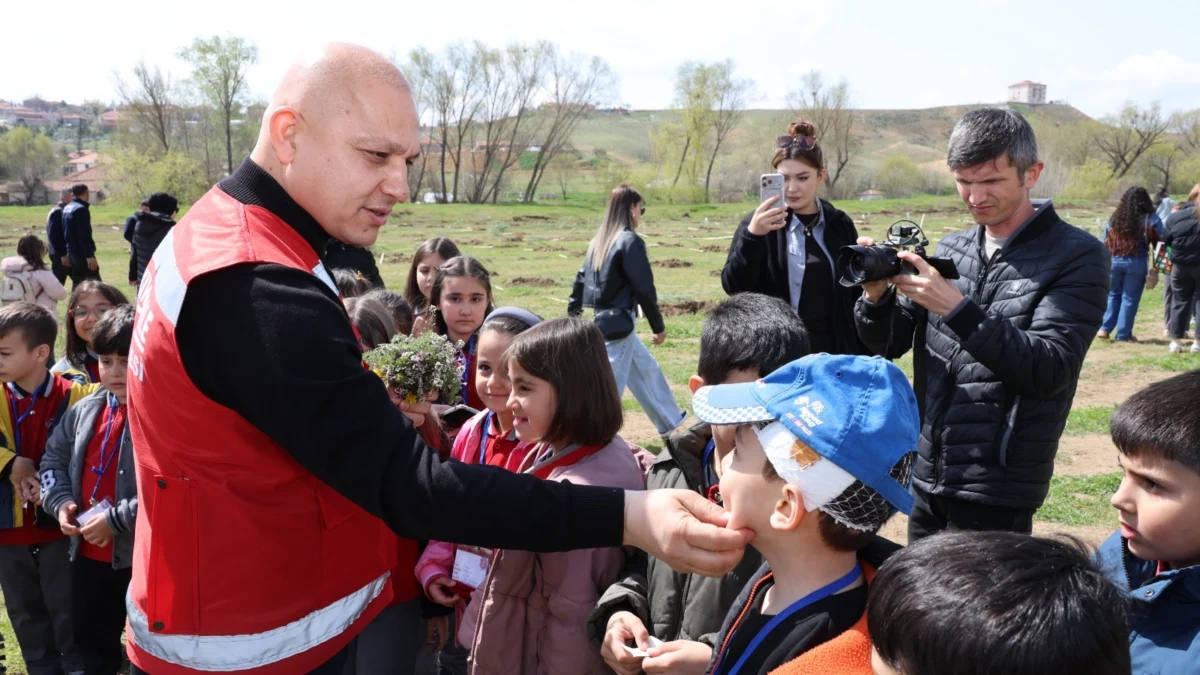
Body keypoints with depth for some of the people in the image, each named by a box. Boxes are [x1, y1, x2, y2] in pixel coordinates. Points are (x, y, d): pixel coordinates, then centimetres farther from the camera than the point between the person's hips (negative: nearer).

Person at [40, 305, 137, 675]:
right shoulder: (86, 410, 5)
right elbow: (54, 457, 17)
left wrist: (116, 520, -24)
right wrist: (61, 502, -1)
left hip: (145, 555, -7)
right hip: (88, 552, 8)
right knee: (91, 637, 26)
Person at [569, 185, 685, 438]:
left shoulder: (599, 241, 11)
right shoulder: (631, 241, -14)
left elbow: (581, 280, 15)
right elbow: (644, 289, -15)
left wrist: (572, 317, 21)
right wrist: (658, 326, -5)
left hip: (602, 321, 9)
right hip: (617, 324, -9)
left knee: (647, 370, 22)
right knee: (610, 386, -5)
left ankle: (671, 422, 35)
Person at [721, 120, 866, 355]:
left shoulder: (840, 225, 6)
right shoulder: (758, 224, -4)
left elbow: (857, 294, 13)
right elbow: (734, 286, -15)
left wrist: (863, 357, 11)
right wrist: (752, 236, -30)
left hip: (834, 356, 3)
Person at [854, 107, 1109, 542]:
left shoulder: (1076, 256, -8)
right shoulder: (950, 250, 7)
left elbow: (1049, 370, -18)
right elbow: (887, 346, 7)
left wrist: (956, 308, -27)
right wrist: (877, 296, -15)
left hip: (996, 489, -5)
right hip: (926, 475, 6)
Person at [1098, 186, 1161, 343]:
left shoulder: (1114, 219, 8)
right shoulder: (1150, 219, -2)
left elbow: (1103, 244, 9)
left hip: (1114, 261, 3)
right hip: (1136, 263, -3)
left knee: (1113, 295, 18)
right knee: (1130, 298, 5)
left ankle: (1105, 329, 9)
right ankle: (1123, 334, 7)